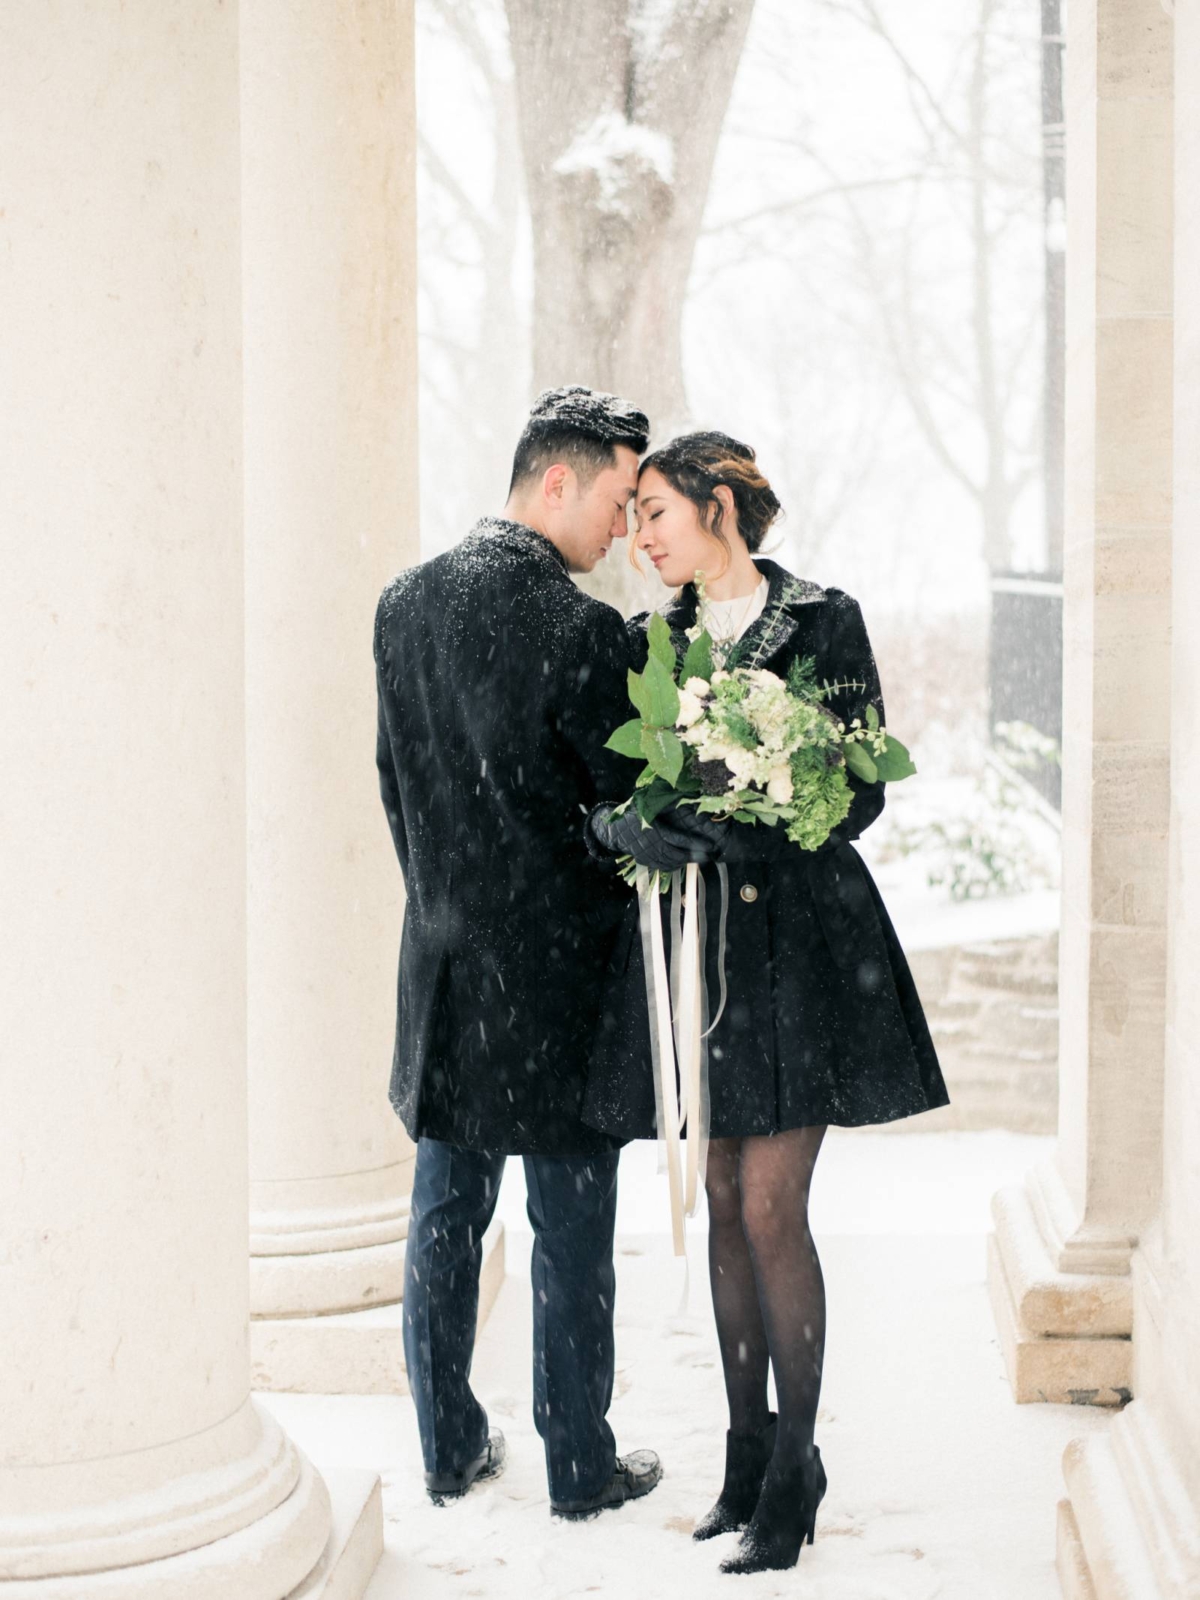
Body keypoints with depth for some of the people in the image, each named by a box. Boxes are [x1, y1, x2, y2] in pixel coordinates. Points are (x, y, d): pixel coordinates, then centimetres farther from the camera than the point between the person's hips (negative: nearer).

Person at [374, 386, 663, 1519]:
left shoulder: (405, 604, 3)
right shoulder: (580, 632, -19)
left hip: (442, 960, 6)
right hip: (556, 963, -6)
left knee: (446, 1215, 15)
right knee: (571, 1234, 5)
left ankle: (450, 1447, 25)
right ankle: (580, 1466, 16)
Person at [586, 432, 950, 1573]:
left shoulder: (823, 623, -2)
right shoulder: (647, 641, 12)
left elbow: (860, 790, -8)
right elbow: (598, 789, 7)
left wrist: (732, 833, -20)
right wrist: (626, 828, -16)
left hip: (796, 934, -5)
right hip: (689, 945, 5)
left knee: (772, 1210, -7)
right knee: (725, 1204, 9)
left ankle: (795, 1465, 5)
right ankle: (747, 1451, 19)